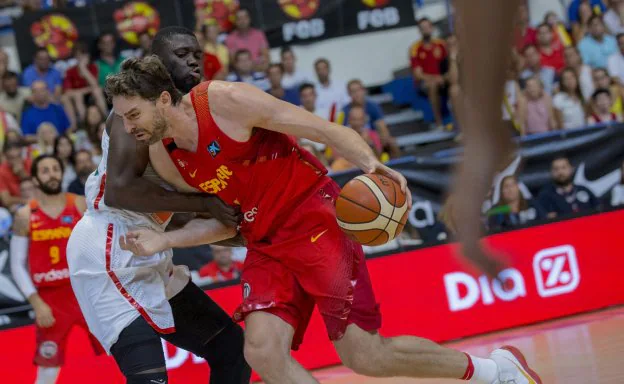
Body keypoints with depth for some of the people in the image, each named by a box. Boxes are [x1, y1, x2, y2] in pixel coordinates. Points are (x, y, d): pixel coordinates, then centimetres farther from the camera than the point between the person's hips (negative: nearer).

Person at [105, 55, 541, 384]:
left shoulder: (224, 101, -16)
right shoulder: (164, 160, 3)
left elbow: (324, 130, -14)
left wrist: (370, 163, -31)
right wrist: (162, 240, 1)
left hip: (314, 217, -6)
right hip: (265, 245, 6)